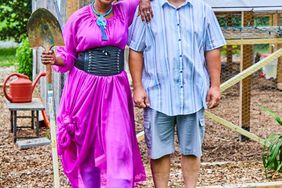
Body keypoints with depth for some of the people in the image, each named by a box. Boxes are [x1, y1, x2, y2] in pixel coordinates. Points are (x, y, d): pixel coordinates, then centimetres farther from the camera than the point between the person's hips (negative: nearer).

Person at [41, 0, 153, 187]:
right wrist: (54, 59, -16)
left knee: (119, 146, -9)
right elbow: (67, 57, 5)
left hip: (115, 89, 1)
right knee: (86, 146, 7)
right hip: (84, 88, -1)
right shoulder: (78, 18, -1)